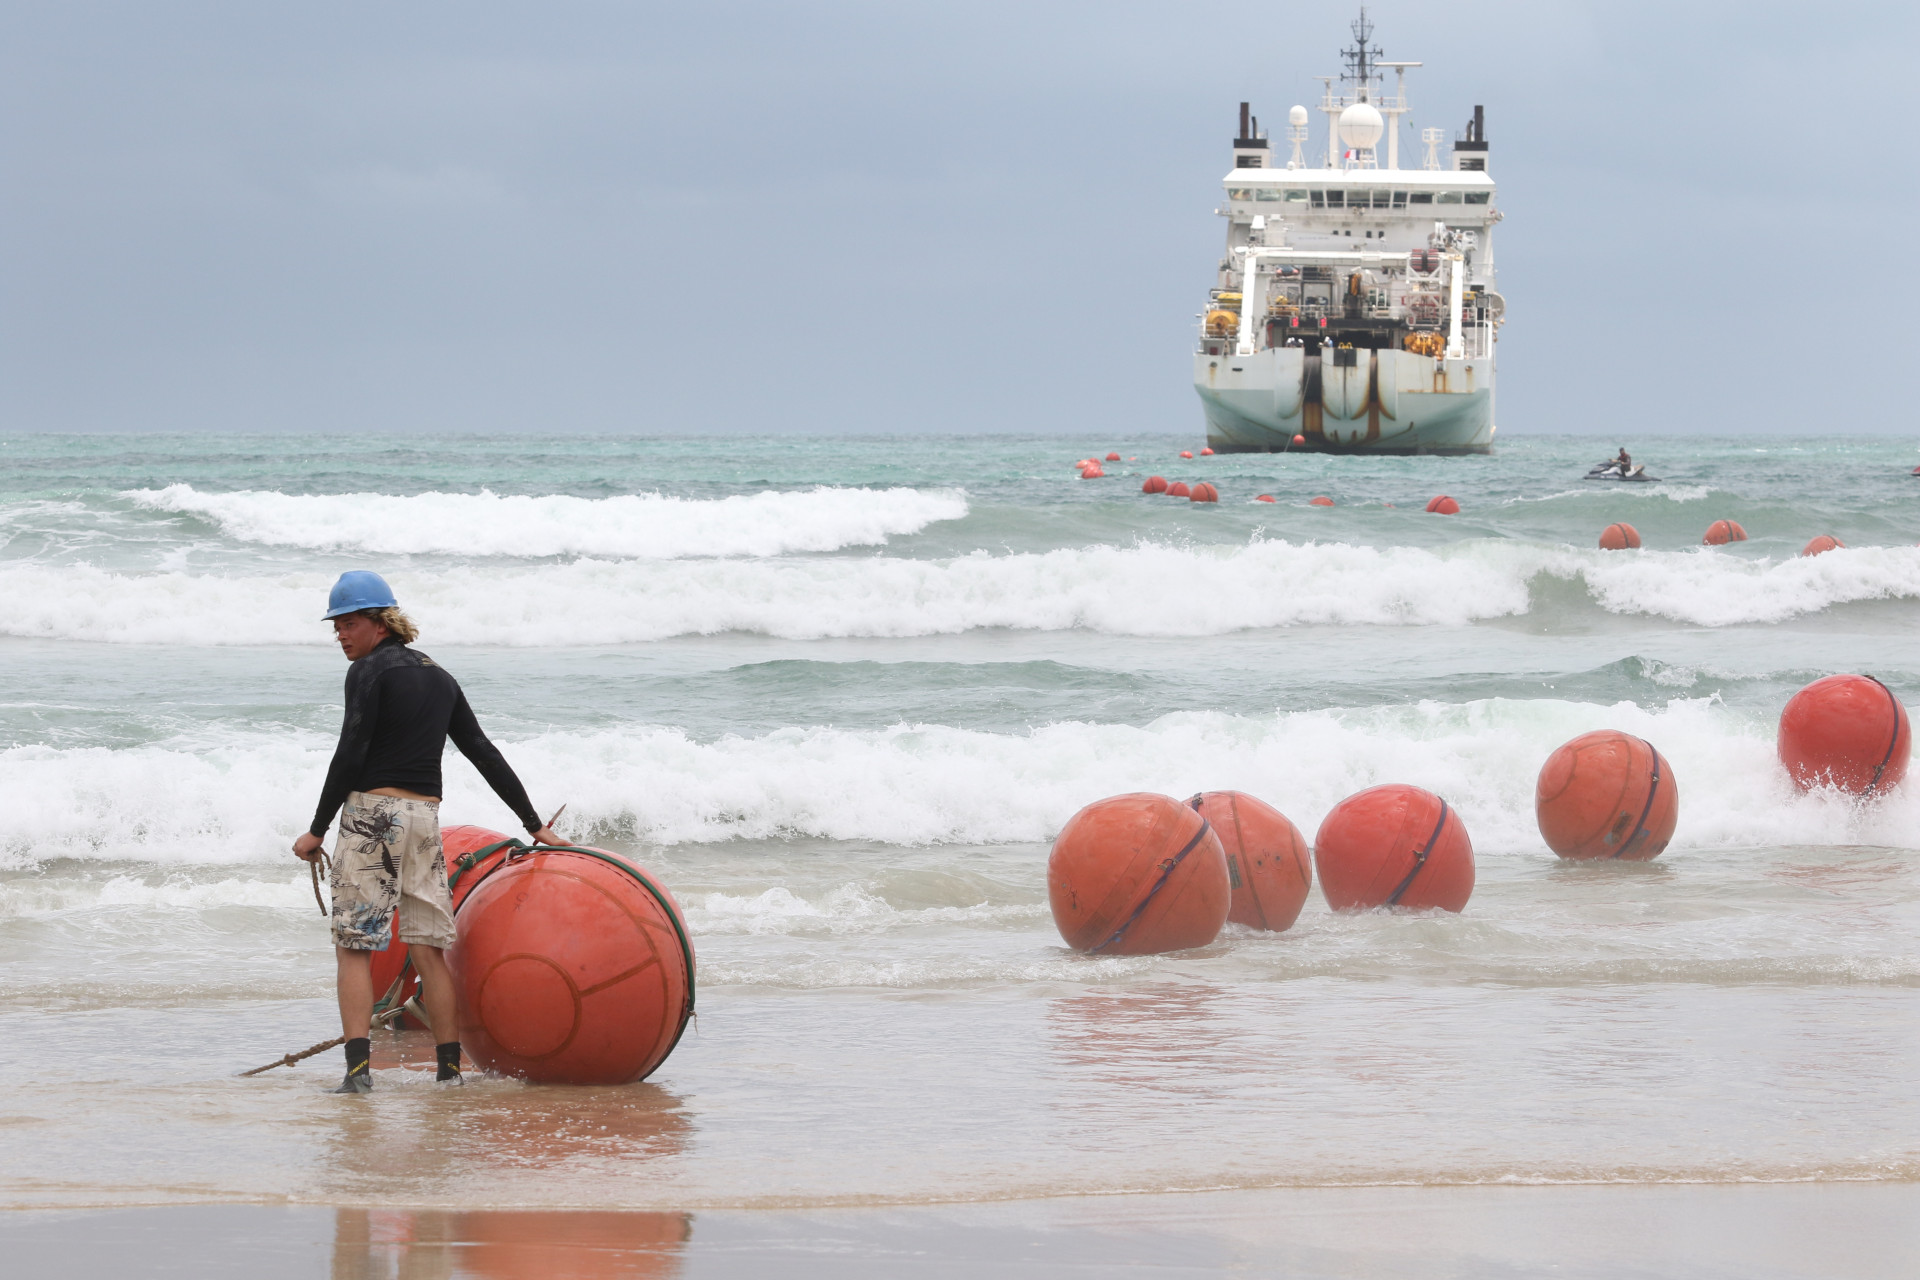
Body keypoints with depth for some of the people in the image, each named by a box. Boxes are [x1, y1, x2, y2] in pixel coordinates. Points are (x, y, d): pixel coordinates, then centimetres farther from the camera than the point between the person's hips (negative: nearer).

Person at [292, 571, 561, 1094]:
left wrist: (318, 830, -10)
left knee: (353, 946, -6)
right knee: (429, 948, 9)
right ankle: (449, 1067, 6)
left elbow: (350, 754, -13)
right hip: (426, 816, 7)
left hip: (374, 811, -7)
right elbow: (484, 753, 17)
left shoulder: (370, 671, -6)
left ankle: (358, 1067, -17)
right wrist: (533, 824, 20)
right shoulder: (439, 678, 17)